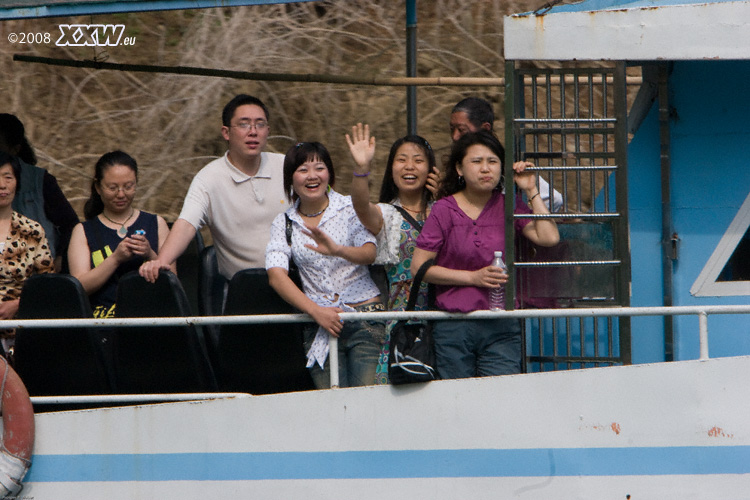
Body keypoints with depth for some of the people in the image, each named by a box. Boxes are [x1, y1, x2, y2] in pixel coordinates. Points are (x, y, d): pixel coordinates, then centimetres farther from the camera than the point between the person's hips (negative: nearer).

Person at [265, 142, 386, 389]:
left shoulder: (350, 208, 3)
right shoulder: (283, 223, 8)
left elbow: (369, 253, -12)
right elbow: (276, 276, -4)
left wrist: (337, 250, -34)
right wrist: (316, 311, -16)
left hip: (365, 316, -1)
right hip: (319, 323, 2)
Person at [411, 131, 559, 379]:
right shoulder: (445, 210, 1)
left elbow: (549, 238, -5)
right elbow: (419, 266, -2)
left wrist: (531, 191, -1)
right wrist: (473, 277, -9)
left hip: (502, 329, 1)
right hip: (454, 327, -1)